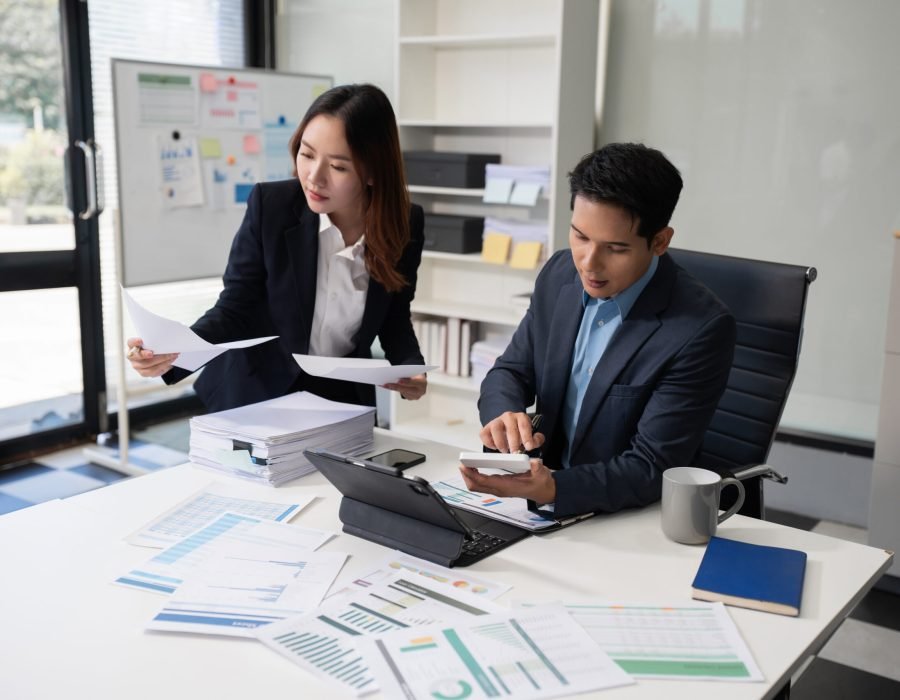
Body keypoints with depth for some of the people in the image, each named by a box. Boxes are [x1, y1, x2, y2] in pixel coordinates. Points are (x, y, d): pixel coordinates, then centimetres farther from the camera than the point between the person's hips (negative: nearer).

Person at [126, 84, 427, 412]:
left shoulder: (405, 225, -14)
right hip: (256, 393, -2)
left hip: (344, 398, 3)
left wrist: (411, 368, -18)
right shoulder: (269, 204, -19)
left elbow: (394, 319, 2)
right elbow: (233, 309, -14)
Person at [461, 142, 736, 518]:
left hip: (636, 523, -5)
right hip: (544, 509, 5)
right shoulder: (559, 274, -3)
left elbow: (651, 468, -20)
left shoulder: (701, 328, -21)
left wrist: (552, 488, -37)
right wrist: (504, 415, -18)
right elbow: (511, 370, 5)